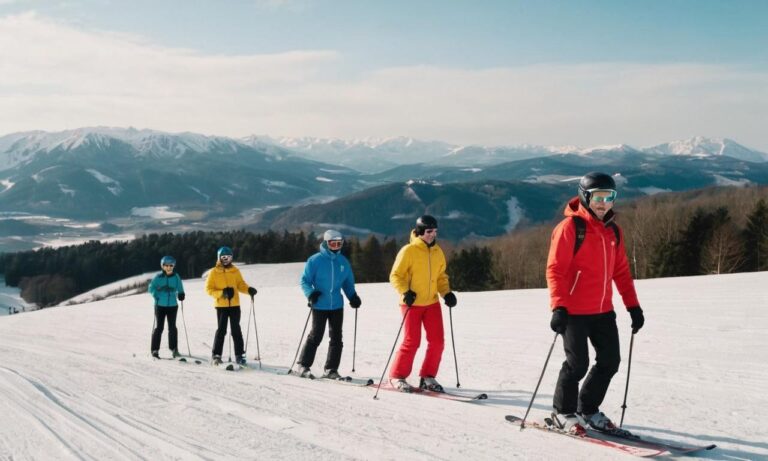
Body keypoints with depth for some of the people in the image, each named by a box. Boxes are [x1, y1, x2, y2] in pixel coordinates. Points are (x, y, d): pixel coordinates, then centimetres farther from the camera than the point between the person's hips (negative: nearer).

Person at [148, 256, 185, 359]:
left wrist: (181, 294, -6)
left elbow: (179, 288, 11)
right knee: (158, 327, 0)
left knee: (172, 327, 9)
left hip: (172, 305, 2)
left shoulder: (176, 277, 1)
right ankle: (155, 350, 6)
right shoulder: (158, 277, -5)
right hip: (160, 305, -2)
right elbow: (151, 288, -5)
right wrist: (157, 296, -18)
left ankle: (174, 349, 20)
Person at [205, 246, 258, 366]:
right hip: (221, 305, -2)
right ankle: (216, 355, 6)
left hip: (235, 304, 2)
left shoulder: (235, 271, 8)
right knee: (221, 330, -3)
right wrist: (221, 293, -17)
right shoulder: (214, 272, 0)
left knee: (236, 330, 3)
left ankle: (239, 355, 7)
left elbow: (241, 285, 10)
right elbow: (208, 289, -2)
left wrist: (249, 290, -10)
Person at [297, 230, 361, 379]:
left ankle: (331, 369, 13)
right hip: (320, 306, -5)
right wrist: (311, 294, -21)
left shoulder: (343, 262, 8)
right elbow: (305, 281, -4)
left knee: (336, 338, 5)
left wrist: (353, 297, 4)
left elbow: (348, 282, 19)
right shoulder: (315, 260, -6)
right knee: (316, 336, -1)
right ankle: (303, 366, 11)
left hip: (337, 306, 5)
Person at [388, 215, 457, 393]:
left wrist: (447, 293, 1)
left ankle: (427, 377, 15)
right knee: (412, 342, -7)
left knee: (437, 341, 1)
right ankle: (397, 377, 9)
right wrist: (405, 292, -23)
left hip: (432, 303, 6)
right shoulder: (408, 251, -10)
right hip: (412, 304, -5)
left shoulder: (437, 252, 7)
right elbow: (395, 275, -8)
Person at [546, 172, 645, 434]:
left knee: (610, 362, 7)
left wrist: (633, 305, 10)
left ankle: (588, 409, 26)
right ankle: (564, 412, 18)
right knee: (578, 364, -4)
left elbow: (621, 271, 15)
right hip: (574, 311, -7)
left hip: (603, 311, 7)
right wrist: (558, 307, -24)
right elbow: (555, 269, -15)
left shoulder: (613, 231, 10)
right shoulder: (570, 227, -11)